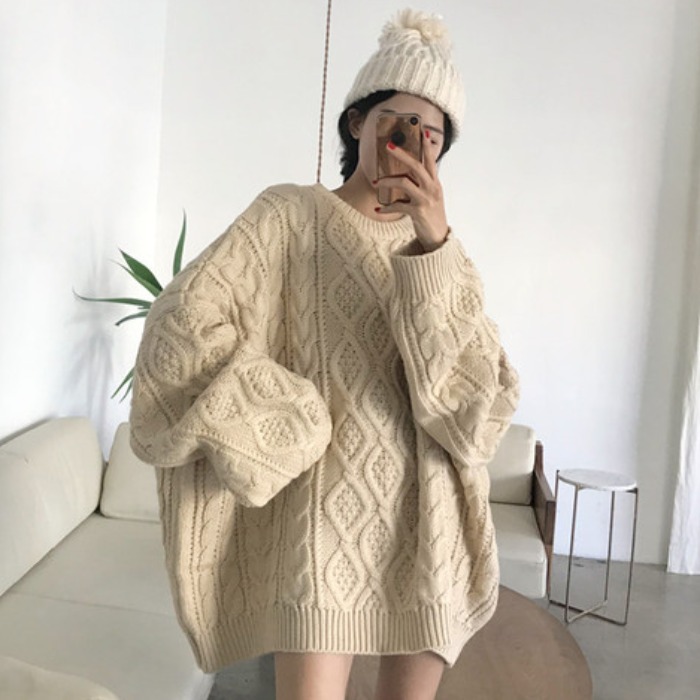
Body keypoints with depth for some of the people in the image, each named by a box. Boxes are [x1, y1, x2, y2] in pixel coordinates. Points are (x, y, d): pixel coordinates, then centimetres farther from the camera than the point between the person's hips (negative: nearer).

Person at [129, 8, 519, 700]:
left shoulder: (443, 246, 10)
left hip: (427, 513, 4)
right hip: (326, 505, -3)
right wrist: (290, 423, -9)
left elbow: (472, 387, -4)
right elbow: (185, 321, -8)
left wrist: (432, 244, -15)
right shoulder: (289, 214, 0)